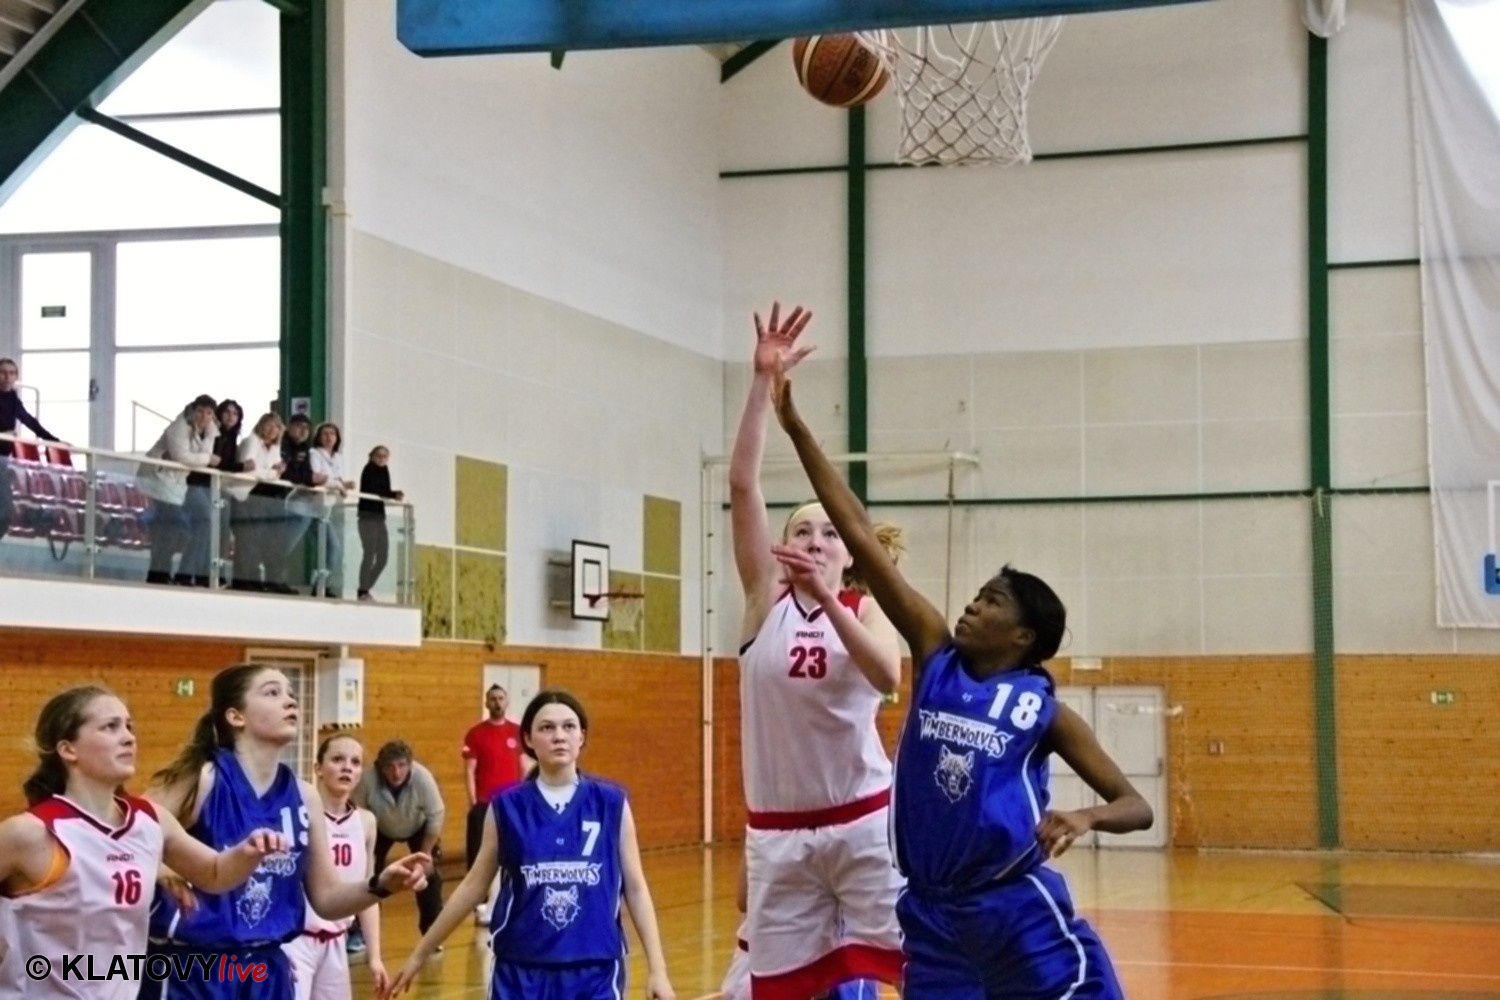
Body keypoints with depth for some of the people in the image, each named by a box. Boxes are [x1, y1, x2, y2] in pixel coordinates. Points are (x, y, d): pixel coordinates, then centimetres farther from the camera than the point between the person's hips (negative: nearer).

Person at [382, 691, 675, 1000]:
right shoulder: (507, 807, 0)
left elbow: (635, 888, 3)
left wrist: (657, 968, -2)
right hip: (522, 974, 0)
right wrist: (420, 954, 11)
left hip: (594, 973, 0)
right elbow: (473, 886, 9)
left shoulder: (611, 803, -1)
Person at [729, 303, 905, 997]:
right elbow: (741, 482, -7)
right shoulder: (765, 600, 2)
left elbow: (888, 678, -21)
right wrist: (764, 380, -13)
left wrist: (827, 600, -29)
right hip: (779, 829, 2)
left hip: (863, 822, -1)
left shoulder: (865, 608, 1)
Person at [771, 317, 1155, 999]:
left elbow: (1137, 806, -1)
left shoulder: (1044, 710, -5)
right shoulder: (936, 657, 2)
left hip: (1017, 909, -4)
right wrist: (794, 425, -3)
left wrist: (1085, 818, -25)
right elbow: (859, 537, -1)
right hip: (931, 912, 4)